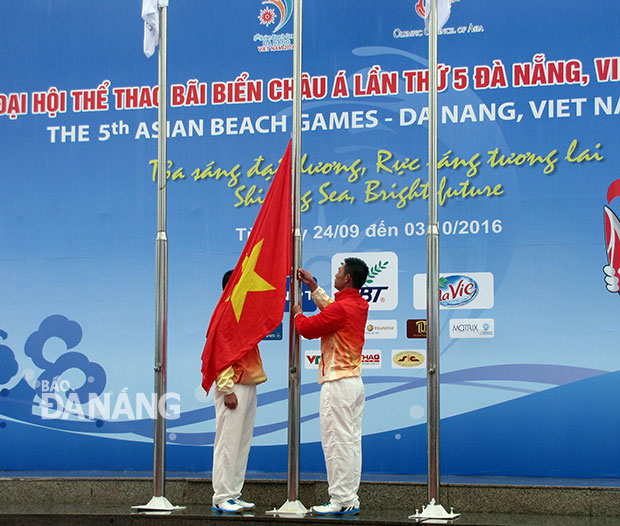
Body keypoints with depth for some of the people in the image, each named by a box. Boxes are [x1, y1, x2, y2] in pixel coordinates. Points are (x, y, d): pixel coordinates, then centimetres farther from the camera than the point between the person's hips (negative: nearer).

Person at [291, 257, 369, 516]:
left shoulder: (341, 308, -17)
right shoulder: (359, 305, 11)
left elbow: (308, 328, -10)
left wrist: (297, 313, 10)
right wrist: (313, 286, 33)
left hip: (338, 383, -10)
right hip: (355, 381, 10)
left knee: (337, 442, -6)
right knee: (352, 441, 10)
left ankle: (341, 501, -5)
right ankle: (350, 498, 13)